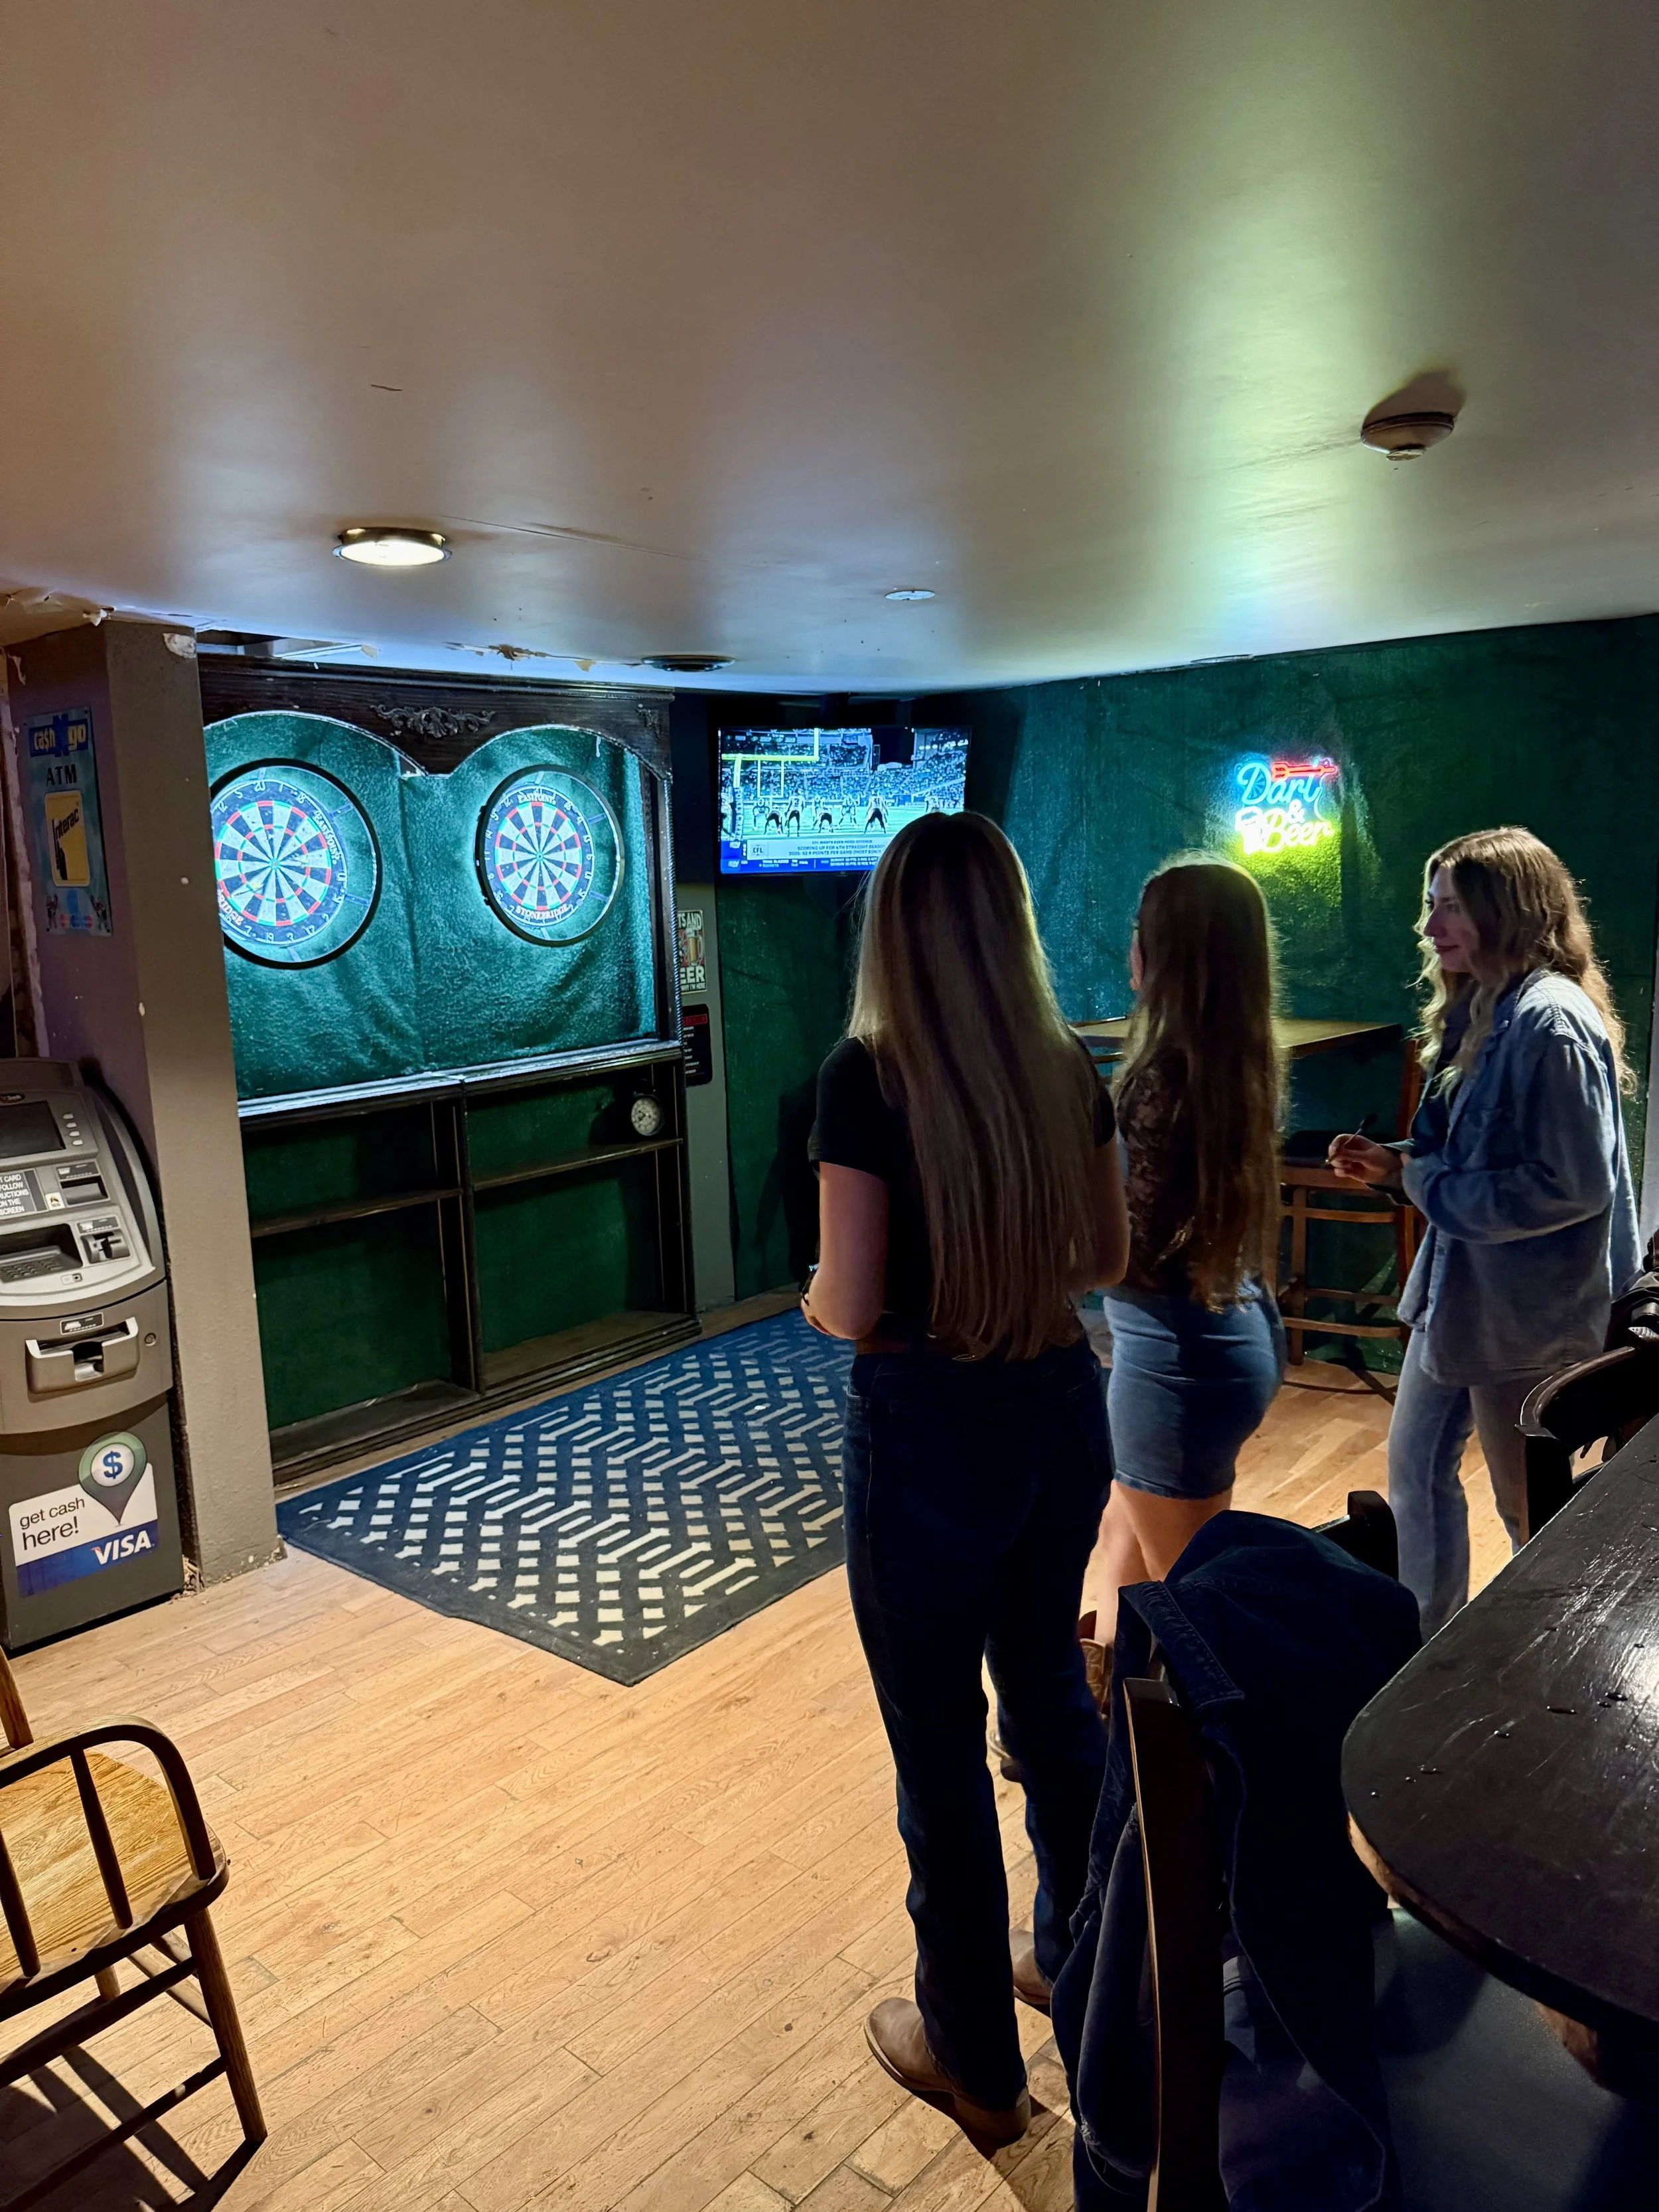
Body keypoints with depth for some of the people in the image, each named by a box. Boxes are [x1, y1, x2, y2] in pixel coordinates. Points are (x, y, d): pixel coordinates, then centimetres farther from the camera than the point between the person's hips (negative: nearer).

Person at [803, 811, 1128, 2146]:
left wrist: (815, 1301, 3)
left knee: (941, 1744, 12)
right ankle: (1082, 1960, 47)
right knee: (1049, 1685, 25)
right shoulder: (1070, 1067, -2)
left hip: (929, 1432, -6)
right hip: (1062, 1406, 6)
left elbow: (850, 1309, -18)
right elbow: (1107, 1257, 8)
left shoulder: (868, 1075, -18)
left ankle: (974, 2061, 32)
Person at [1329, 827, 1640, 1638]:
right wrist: (1396, 1165, 0)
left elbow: (1574, 1184, -25)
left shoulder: (1552, 1022, -21)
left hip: (1527, 1312, -9)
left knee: (1531, 1510, 9)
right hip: (1457, 1291, 10)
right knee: (1414, 1466, 18)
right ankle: (1429, 1642, 36)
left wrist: (1430, 1185, -19)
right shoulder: (1478, 1011, 8)